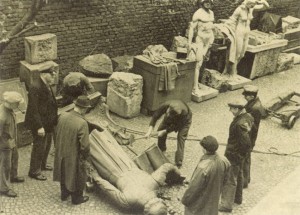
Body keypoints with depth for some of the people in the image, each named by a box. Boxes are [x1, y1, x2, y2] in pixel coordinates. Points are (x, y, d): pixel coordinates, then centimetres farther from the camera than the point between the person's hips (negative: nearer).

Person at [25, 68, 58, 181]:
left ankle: (42, 164, 43)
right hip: (40, 123, -9)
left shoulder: (47, 85, 4)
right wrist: (39, 127, -24)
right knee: (39, 147, 4)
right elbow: (34, 109, -25)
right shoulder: (35, 88, -25)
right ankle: (34, 171, 20)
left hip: (48, 122, 9)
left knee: (47, 145, 23)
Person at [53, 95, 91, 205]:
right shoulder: (82, 123, -30)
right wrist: (85, 156, -6)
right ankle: (77, 198, 37)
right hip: (74, 156, -6)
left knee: (64, 173, 28)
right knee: (78, 176, 19)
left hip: (61, 153, 6)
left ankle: (64, 194, 48)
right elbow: (84, 145, -25)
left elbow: (57, 134, 3)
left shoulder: (62, 116, -12)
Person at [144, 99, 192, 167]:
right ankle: (161, 149, 29)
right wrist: (149, 130, -36)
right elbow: (155, 116, -29)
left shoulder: (184, 112, -45)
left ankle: (179, 163, -13)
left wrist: (164, 131, -29)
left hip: (184, 121, -4)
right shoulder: (166, 105, -40)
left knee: (181, 137, -17)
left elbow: (177, 126, -30)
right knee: (160, 130, -1)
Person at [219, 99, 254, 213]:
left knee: (229, 180, 3)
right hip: (240, 153, 10)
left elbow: (246, 143, -31)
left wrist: (241, 153, -16)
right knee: (238, 175, 26)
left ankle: (226, 204, 14)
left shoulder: (240, 124, -32)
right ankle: (238, 198, 43)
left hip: (234, 154, -10)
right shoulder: (248, 117, -3)